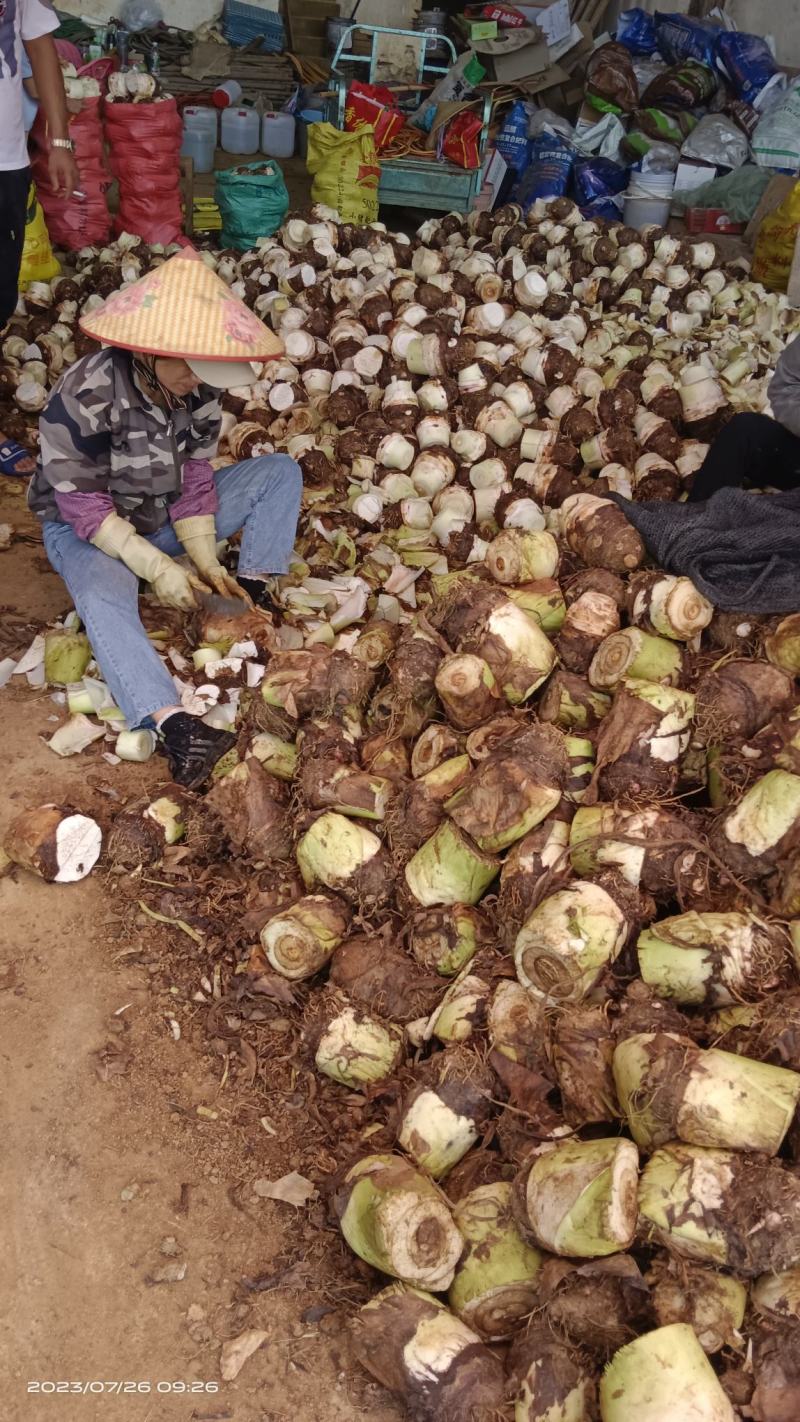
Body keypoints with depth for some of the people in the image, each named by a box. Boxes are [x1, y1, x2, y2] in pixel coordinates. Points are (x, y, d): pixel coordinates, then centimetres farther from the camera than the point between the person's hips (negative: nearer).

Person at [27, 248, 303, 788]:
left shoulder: (199, 388, -13)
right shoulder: (82, 397, -28)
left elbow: (194, 478, -4)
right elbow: (83, 506, -25)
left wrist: (205, 559, -16)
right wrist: (156, 566, -31)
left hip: (166, 515, 6)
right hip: (86, 528, -5)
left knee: (280, 470, -6)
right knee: (105, 596, -41)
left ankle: (254, 591, -15)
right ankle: (170, 723, -57)